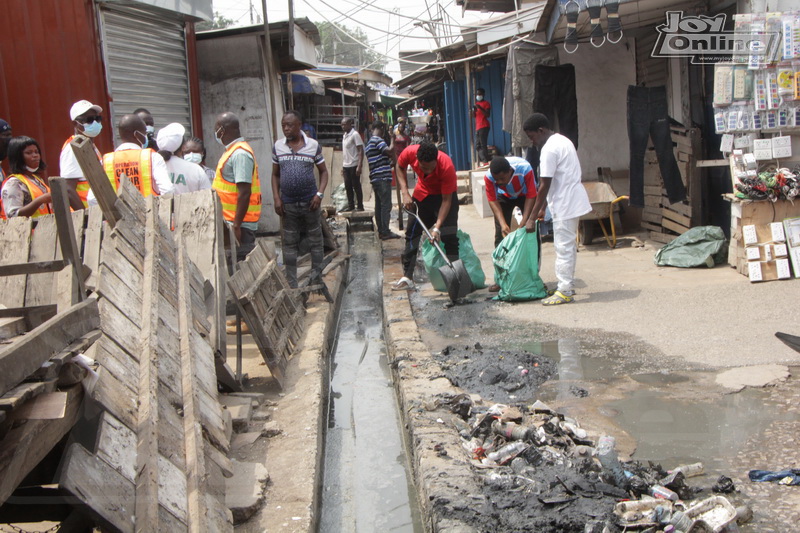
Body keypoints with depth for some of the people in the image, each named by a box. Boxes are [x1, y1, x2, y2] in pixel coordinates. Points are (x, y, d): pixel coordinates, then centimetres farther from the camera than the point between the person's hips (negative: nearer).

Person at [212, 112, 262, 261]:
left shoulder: (239, 154, -17)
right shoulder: (233, 151, 16)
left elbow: (244, 192, -23)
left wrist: (237, 225, -24)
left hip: (240, 223, -10)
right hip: (232, 221, 10)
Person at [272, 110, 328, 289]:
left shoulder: (313, 145, -4)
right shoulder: (278, 146, 2)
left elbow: (323, 171, 2)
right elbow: (275, 174, 9)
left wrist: (319, 194, -10)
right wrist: (276, 198, -1)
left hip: (310, 201, -1)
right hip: (288, 203, 2)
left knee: (316, 241, 8)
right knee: (289, 244, 8)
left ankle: (316, 280, 21)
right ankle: (291, 285, 17)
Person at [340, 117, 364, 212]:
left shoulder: (355, 135, -10)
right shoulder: (344, 135, 15)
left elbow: (361, 151, -14)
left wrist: (359, 166, -20)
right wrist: (342, 166, 17)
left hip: (354, 165, -8)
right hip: (346, 166, 8)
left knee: (356, 186, -2)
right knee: (348, 187, 10)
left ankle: (360, 206, 5)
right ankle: (351, 206, 17)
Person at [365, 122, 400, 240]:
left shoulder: (369, 142, 20)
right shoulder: (378, 140, -11)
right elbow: (388, 151, -25)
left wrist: (389, 161, 20)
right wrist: (394, 158, -5)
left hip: (375, 177, 10)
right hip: (383, 177, -10)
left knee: (379, 205, 12)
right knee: (386, 205, -9)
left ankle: (381, 230, 16)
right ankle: (385, 232, -10)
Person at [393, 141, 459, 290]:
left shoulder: (447, 166, -37)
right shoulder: (410, 153, -30)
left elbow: (446, 200, -31)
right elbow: (400, 167, -5)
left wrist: (437, 227, -38)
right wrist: (405, 193, -16)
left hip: (445, 194, -4)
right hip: (422, 193, 4)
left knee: (449, 236, -15)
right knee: (412, 233, 3)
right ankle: (407, 277, 8)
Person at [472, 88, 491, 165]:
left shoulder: (486, 103, 0)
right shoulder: (476, 104, 21)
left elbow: (488, 114, -12)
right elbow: (474, 116, 18)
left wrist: (480, 108, -22)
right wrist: (474, 110, -3)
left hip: (484, 126, -8)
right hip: (477, 127, 8)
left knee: (483, 145, -15)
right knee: (477, 146, 4)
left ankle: (486, 161, -17)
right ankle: (481, 161, 6)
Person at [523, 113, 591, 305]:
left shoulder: (549, 150, -18)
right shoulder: (563, 141, 14)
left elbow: (544, 186, -19)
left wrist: (532, 217, -14)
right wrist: (543, 207, 18)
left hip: (565, 205, -10)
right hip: (574, 201, 10)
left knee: (563, 248, -5)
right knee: (569, 246, 17)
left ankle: (565, 291, 0)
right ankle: (568, 285, 26)